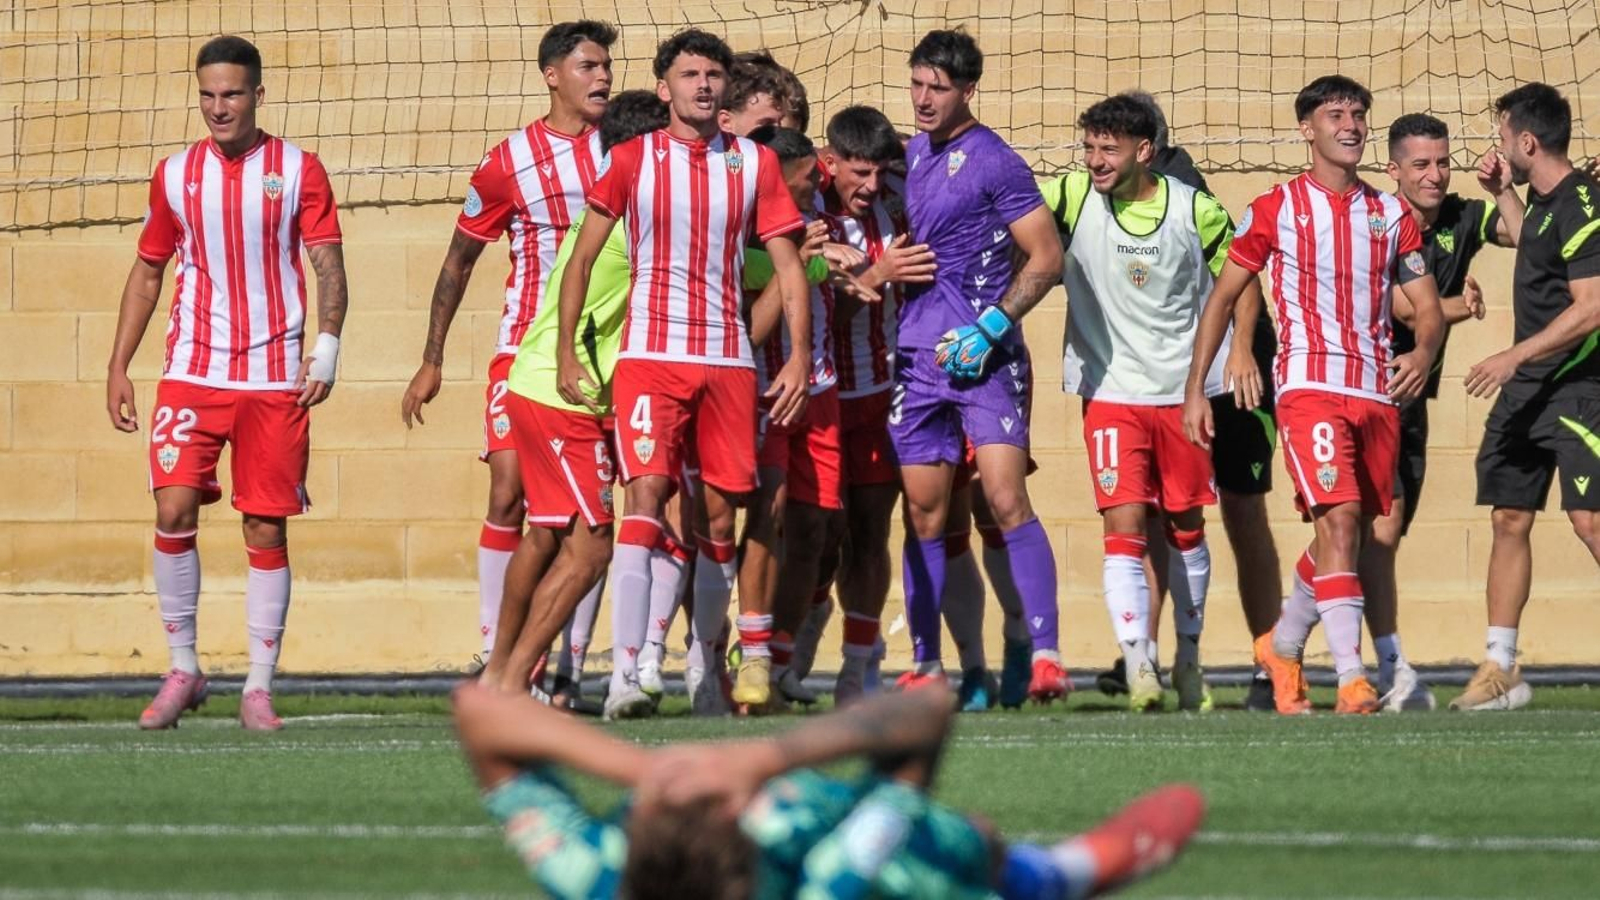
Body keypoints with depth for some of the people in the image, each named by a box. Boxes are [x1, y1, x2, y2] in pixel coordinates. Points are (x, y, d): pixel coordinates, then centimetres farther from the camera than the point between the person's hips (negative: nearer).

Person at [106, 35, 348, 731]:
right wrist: (119, 367, 10)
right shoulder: (175, 175, 8)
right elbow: (147, 274, 16)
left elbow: (329, 265, -2)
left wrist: (326, 349, -16)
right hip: (192, 372, 2)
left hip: (275, 378, -2)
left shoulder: (298, 171, 1)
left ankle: (259, 687, 5)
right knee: (173, 511, -12)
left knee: (267, 531, -1)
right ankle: (183, 670, 2)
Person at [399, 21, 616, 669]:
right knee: (509, 491, -10)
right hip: (525, 347, -2)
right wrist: (432, 361, 7)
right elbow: (459, 261, 6)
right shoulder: (508, 163, -2)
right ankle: (496, 657, -6)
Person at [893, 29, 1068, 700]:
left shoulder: (993, 162, -7)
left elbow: (1046, 259, -8)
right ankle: (925, 665, 15)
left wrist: (990, 328, -15)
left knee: (1006, 499, -15)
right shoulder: (908, 157, 13)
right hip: (917, 354, 6)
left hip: (984, 357, -6)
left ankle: (1045, 652, -16)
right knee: (925, 512, 8)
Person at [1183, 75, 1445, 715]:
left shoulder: (1391, 215, 13)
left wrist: (1424, 351, -10)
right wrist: (1195, 389, 1)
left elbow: (1428, 307, 13)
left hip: (1378, 392, 5)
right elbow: (1223, 298, 7)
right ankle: (1351, 679, -25)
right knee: (1338, 519, -20)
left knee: (1351, 532, 10)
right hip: (1309, 385, -5)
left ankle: (1283, 646, 33)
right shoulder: (1276, 209, 3)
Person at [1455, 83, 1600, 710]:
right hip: (1525, 390, 10)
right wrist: (1503, 190, 23)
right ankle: (1501, 670, 14)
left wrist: (1514, 357, -22)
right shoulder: (1542, 201, 12)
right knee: (1508, 519, 9)